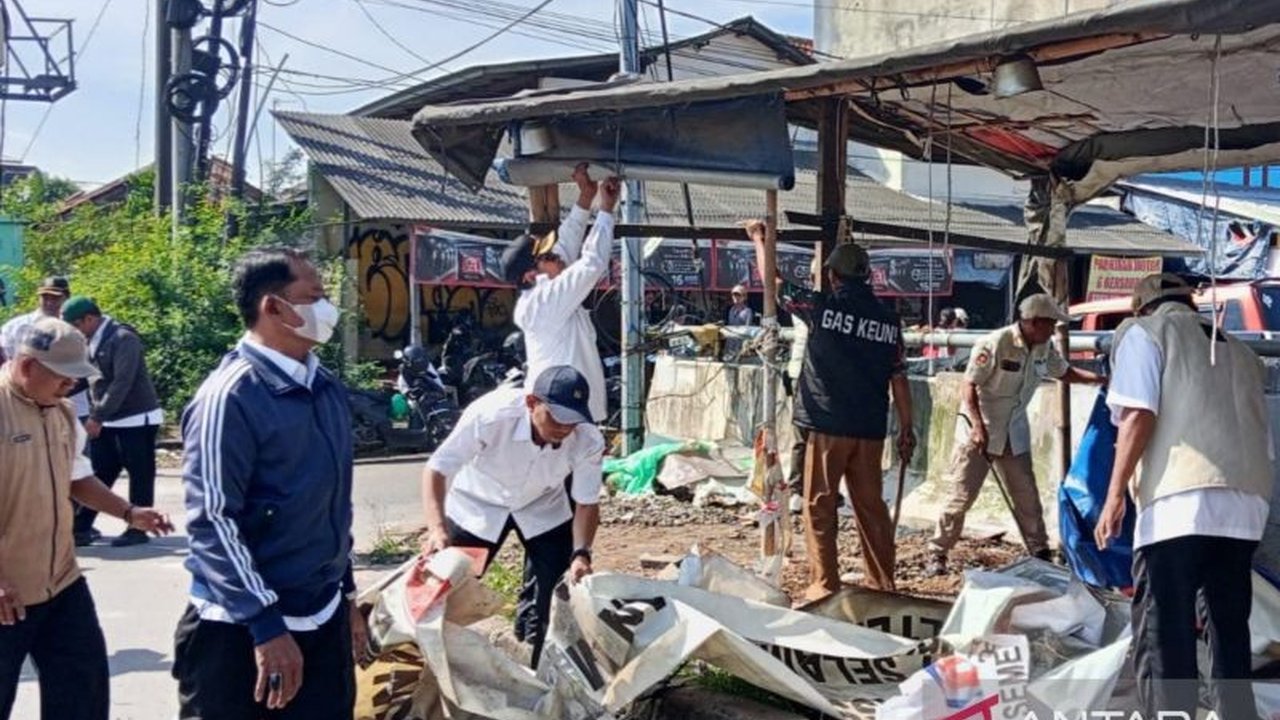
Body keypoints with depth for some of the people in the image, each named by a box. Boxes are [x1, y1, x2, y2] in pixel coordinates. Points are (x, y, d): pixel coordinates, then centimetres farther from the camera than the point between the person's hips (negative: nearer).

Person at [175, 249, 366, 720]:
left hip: (324, 620, 7)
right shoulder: (231, 395, -16)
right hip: (243, 630, -7)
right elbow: (212, 520, -19)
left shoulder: (326, 388, 7)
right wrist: (267, 627, -22)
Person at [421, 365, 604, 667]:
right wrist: (437, 527, -44)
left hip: (543, 508, 2)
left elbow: (586, 502, -16)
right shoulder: (490, 414, -39)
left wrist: (581, 552, -32)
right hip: (478, 505, -2)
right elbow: (438, 468, -30)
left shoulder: (588, 440, -31)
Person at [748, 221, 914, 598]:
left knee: (819, 505, 4)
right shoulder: (888, 319, 5)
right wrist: (906, 428, 14)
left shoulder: (822, 306, -5)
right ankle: (882, 582, 17)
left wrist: (759, 239, 23)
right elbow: (898, 378, 6)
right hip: (870, 429, 4)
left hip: (828, 426, -4)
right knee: (871, 505, 12)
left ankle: (824, 584, 4)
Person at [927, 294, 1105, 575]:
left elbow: (1064, 373, 20)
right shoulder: (994, 344, -21)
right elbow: (969, 386, -19)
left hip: (1015, 434, 6)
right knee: (962, 496, -4)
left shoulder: (1045, 349, 1)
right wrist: (978, 427, -26)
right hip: (978, 432, -6)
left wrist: (1100, 379, 8)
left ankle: (1041, 554, 21)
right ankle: (938, 554, 7)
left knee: (1027, 497, 9)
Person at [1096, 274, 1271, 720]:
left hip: (1182, 499, -6)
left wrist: (1115, 494, -4)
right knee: (1230, 630, 14)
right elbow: (1262, 440, 24)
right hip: (1246, 504, 6)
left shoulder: (1144, 330, 12)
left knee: (1162, 634, -6)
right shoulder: (1239, 351, 30)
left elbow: (1139, 415, -3)